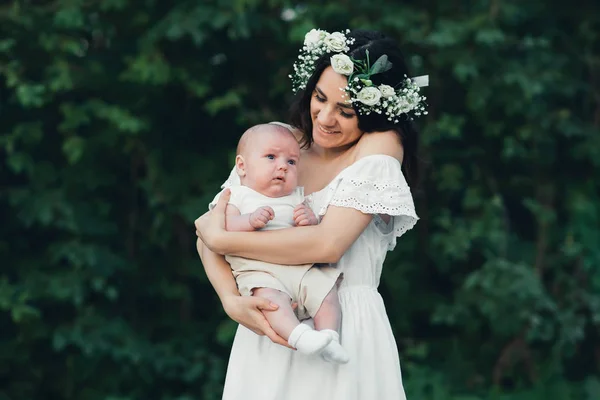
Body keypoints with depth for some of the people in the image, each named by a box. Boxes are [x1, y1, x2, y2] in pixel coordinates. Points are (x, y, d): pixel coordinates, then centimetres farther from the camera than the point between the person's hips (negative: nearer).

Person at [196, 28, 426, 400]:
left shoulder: (382, 144, -9)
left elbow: (328, 243, -20)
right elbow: (208, 234, 1)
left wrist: (221, 239, -11)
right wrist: (232, 300, -18)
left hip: (345, 332, -4)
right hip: (268, 332, 4)